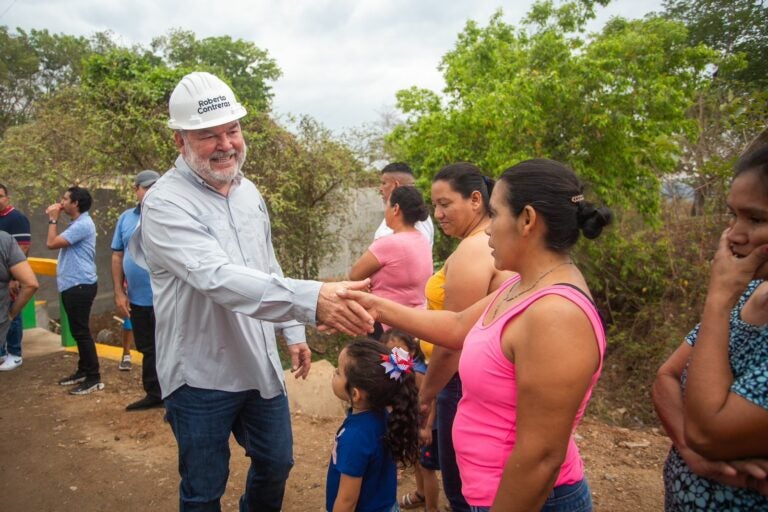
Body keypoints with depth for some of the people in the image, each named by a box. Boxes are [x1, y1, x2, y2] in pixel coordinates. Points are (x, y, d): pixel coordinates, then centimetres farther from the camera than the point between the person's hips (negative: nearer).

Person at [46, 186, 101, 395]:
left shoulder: (82, 225, -18)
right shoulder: (78, 224, 17)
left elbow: (51, 243, -19)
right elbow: (57, 243, 18)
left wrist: (53, 219, -9)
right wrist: (54, 219, 13)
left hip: (80, 286, -11)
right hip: (73, 285, 11)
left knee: (81, 332, -8)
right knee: (78, 331, 16)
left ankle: (94, 378, -3)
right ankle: (83, 371, 26)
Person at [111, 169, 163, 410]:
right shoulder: (126, 218, 8)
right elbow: (117, 257, 10)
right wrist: (119, 293, 6)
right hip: (137, 299, 5)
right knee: (147, 349, 18)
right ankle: (154, 394, 33)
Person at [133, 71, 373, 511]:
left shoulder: (248, 191, 4)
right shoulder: (166, 204, -20)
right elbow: (220, 278, -37)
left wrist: (293, 332, 12)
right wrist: (311, 300, -48)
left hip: (261, 366, 6)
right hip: (202, 376, -6)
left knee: (276, 464, 21)